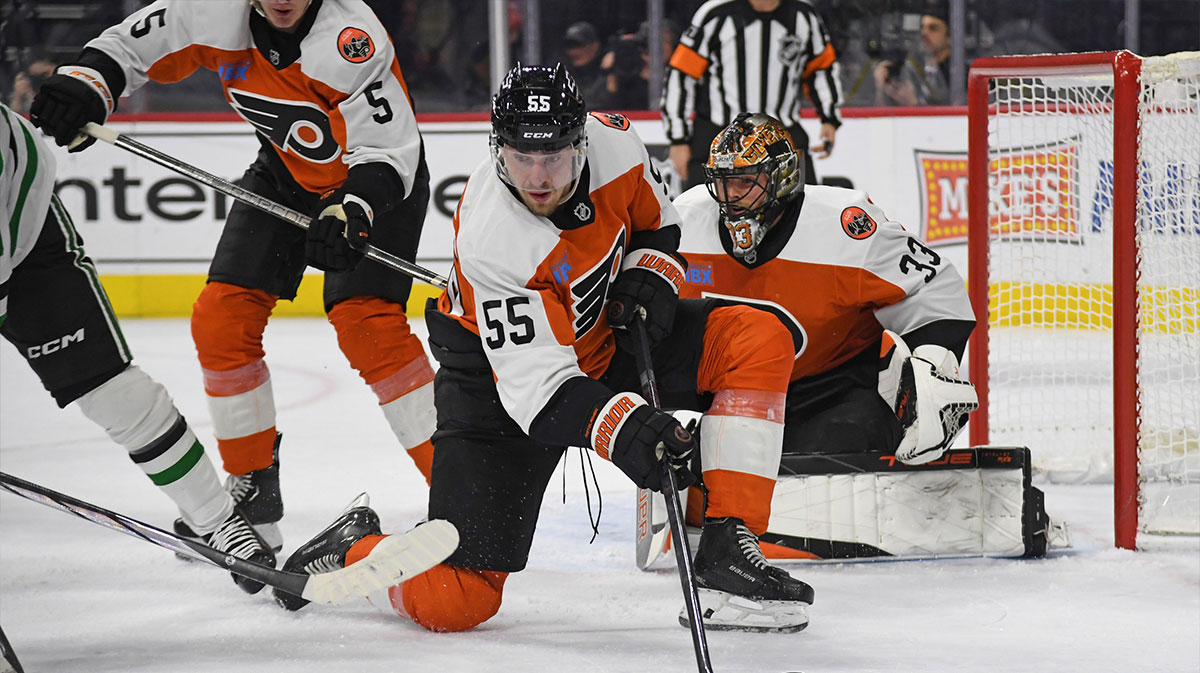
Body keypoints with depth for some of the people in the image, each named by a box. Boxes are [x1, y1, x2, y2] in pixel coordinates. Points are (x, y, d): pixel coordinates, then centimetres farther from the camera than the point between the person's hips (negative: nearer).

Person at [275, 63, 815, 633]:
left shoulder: (612, 142, -18)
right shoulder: (490, 240, -34)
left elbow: (655, 222, 8)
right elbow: (542, 389, -38)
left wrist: (649, 277, -13)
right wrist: (621, 427, -55)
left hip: (605, 337, 6)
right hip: (501, 376, -6)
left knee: (759, 341, -16)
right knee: (449, 602, -15)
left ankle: (727, 550, -15)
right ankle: (351, 548, 19)